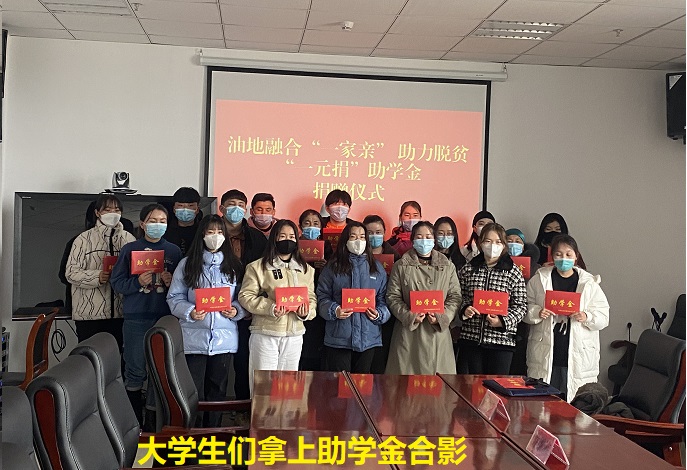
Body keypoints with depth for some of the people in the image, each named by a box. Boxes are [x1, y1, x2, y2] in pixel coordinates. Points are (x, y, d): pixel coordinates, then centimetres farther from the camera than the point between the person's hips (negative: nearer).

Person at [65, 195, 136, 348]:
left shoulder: (129, 239, 10)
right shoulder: (84, 239, 2)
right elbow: (71, 272, -4)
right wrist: (97, 277, -19)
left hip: (119, 312, 2)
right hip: (89, 312, -2)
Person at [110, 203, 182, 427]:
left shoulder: (174, 251, 9)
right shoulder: (130, 249, 5)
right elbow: (116, 282, 2)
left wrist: (171, 281, -10)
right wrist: (138, 282, -14)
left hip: (165, 317, 1)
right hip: (136, 317, -1)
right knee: (135, 370, 1)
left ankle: (153, 420, 14)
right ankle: (134, 421, 14)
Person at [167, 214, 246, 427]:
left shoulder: (234, 266, 9)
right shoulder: (187, 264, 3)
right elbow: (174, 297, 0)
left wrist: (236, 310, -10)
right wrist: (189, 312, -17)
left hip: (224, 339, 2)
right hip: (194, 338, -2)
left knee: (217, 390, 11)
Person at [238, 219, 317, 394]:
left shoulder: (306, 270, 14)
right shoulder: (257, 267, 1)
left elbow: (312, 299, 13)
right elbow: (246, 296, -6)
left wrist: (306, 312, -10)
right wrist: (270, 308, -20)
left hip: (294, 334, 4)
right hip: (265, 333, -4)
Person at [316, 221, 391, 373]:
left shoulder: (377, 268, 11)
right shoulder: (333, 268, 3)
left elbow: (384, 298, 10)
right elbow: (322, 297, 0)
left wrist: (379, 314, -8)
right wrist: (334, 310, -17)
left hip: (369, 337, 3)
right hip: (339, 337, -2)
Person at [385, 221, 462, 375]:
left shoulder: (447, 266, 10)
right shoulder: (401, 266, 6)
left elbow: (455, 296, 6)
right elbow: (392, 297, 2)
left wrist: (441, 317, -9)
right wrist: (409, 316, -12)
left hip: (438, 331, 1)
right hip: (408, 331, -1)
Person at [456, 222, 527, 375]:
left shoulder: (513, 272, -1)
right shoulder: (468, 269, 5)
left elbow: (521, 305, -1)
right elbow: (459, 297, 13)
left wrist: (503, 321, -16)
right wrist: (464, 309, -8)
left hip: (501, 339, -2)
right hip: (470, 339, 2)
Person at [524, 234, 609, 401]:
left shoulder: (589, 283, 6)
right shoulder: (539, 280, 7)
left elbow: (603, 317, 6)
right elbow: (525, 308, 9)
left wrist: (586, 317, -14)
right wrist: (537, 313, -12)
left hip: (578, 355, 0)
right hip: (545, 355, 1)